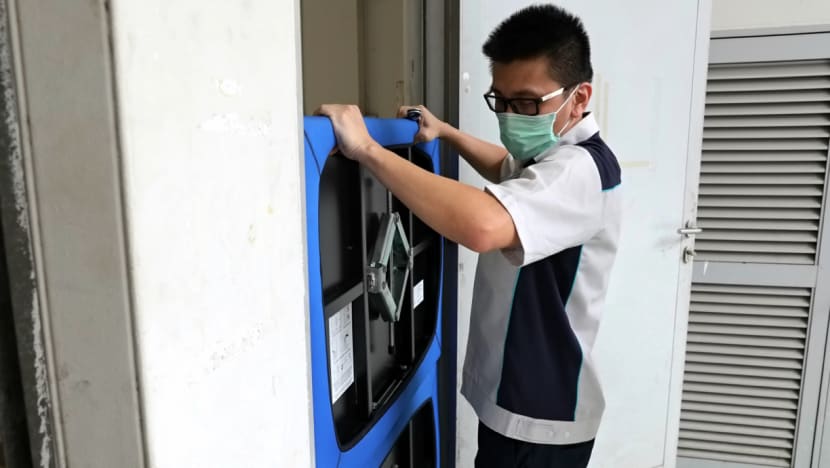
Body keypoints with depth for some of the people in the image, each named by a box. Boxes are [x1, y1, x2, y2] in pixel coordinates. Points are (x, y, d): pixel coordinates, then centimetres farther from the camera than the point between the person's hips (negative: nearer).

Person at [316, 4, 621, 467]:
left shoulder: (578, 169, -28)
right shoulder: (559, 155, 6)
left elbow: (484, 225, -47)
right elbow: (513, 174, 29)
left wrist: (367, 148, -39)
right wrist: (446, 132, 16)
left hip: (540, 420, -9)